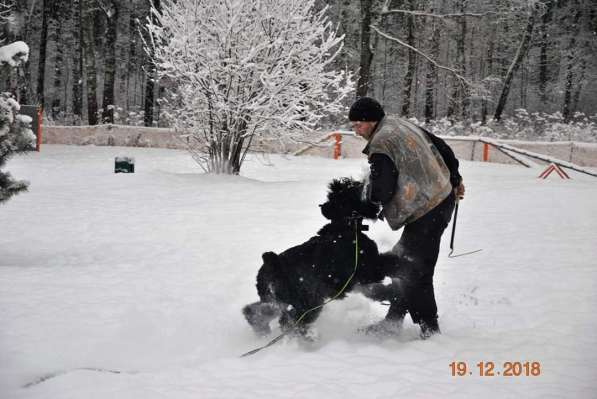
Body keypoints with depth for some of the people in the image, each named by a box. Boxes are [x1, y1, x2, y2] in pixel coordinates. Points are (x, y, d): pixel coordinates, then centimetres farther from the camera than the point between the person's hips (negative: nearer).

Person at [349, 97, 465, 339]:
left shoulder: (381, 144, -16)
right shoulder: (404, 126, 13)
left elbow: (381, 192, -18)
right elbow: (442, 148, 22)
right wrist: (455, 180, 33)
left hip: (425, 213, -10)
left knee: (414, 274, -5)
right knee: (401, 262, 15)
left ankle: (430, 331, 0)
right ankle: (393, 321, 21)